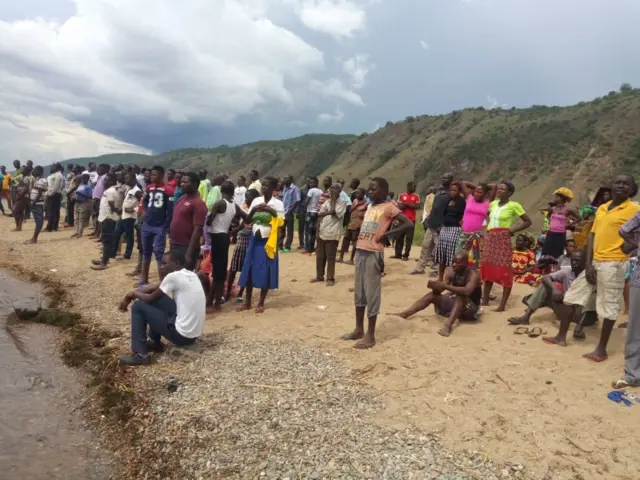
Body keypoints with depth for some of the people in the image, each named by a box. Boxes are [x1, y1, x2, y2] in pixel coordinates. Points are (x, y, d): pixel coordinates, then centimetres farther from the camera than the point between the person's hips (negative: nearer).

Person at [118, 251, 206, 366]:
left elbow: (150, 298, -3)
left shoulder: (173, 276, -14)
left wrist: (133, 294, 16)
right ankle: (155, 342, 29)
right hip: (194, 333, 8)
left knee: (138, 306, 3)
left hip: (182, 335, -8)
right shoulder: (191, 275, 10)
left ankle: (140, 355, 4)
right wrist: (132, 294, 13)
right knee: (157, 297, 20)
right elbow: (155, 288, 16)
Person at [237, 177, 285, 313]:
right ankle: (247, 302, 16)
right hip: (254, 239, 3)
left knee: (265, 272, 0)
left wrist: (272, 212, -20)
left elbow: (281, 223, -8)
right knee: (250, 270, 5)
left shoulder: (278, 204, -5)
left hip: (268, 241, -3)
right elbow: (247, 221, 5)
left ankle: (261, 303, 12)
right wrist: (253, 210, -12)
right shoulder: (256, 201, 5)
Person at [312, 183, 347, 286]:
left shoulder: (342, 203, -3)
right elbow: (319, 217, 9)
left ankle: (330, 278, 7)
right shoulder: (326, 202, 13)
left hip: (333, 234, -5)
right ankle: (319, 276, 21)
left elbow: (333, 212, -20)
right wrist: (318, 231, 0)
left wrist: (333, 199, -8)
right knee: (320, 256, 10)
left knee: (330, 257, -1)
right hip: (322, 233, 6)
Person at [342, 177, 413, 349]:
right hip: (360, 252, 8)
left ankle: (370, 335, 6)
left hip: (373, 254, -8)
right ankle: (359, 329, 25)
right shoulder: (370, 206, 17)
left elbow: (408, 224, -14)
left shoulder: (389, 207, -6)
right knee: (359, 293, 13)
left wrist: (385, 234, -12)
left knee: (372, 294, -2)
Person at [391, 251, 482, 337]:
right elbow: (439, 291, -8)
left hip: (471, 309, -6)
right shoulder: (451, 272, -4)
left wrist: (444, 286, -44)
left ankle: (448, 325, -54)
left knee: (461, 297, -35)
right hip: (455, 304, 6)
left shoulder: (473, 275, -21)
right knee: (432, 294, -7)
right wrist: (435, 286, -32)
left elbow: (466, 291, -41)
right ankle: (404, 314, -18)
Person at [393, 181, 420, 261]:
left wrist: (407, 204, -12)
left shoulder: (416, 196, 4)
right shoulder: (402, 195, 6)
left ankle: (406, 255, 1)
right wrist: (411, 205, -13)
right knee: (399, 237, 4)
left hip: (411, 220, -1)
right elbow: (399, 206, 1)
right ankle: (398, 254, 11)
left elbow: (418, 206, -8)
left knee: (409, 238, -2)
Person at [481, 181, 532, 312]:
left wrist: (512, 230, -9)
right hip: (490, 239, 7)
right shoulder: (493, 204, 11)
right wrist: (489, 227, 12)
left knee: (504, 271, -5)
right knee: (487, 268, 10)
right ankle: (485, 300, 20)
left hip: (503, 239, -6)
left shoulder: (514, 205, -6)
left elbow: (528, 221, -2)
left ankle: (502, 305, -2)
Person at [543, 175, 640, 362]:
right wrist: (588, 265, 2)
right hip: (595, 262, 7)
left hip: (614, 264, -7)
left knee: (608, 306, 0)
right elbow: (592, 236, 9)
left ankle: (602, 349, 12)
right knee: (573, 296, 11)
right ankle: (561, 337, 22)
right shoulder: (601, 209, 12)